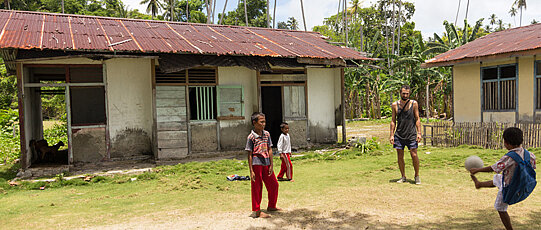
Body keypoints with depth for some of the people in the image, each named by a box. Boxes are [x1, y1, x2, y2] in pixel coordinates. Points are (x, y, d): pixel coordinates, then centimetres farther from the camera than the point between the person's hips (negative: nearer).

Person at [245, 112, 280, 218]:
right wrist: (251, 171, -11)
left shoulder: (267, 134, 6)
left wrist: (271, 165, 3)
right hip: (256, 164, -6)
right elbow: (249, 154, -9)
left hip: (266, 164, 6)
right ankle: (257, 211, 14)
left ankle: (271, 206, 33)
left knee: (274, 184, 14)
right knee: (257, 188, 2)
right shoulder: (251, 137, -10)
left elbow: (270, 150, 8)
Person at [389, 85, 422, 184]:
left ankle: (417, 176, 14)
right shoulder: (395, 105, 3)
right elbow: (393, 121, 7)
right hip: (399, 135, 2)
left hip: (411, 135, -1)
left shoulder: (414, 104, 1)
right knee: (400, 157, 5)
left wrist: (419, 133, -6)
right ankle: (403, 177, 18)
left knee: (414, 155, -4)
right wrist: (391, 135, 1)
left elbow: (417, 119, 2)